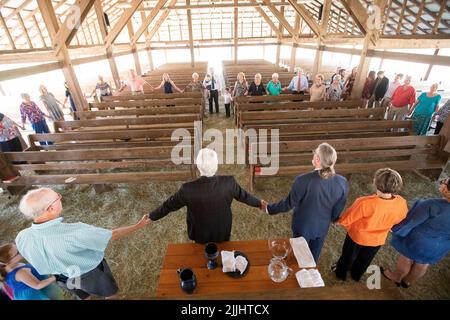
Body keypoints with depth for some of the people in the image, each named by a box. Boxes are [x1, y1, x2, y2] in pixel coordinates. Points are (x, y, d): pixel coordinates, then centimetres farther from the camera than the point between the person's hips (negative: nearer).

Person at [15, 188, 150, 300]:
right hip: (91, 274, -5)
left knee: (84, 296, 36)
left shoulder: (22, 238, -23)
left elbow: (40, 259, -3)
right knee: (111, 293, 26)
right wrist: (138, 225, -16)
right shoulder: (74, 231, -42)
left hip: (63, 277, 5)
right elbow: (113, 235, -30)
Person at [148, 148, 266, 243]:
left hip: (200, 234, 0)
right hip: (223, 232, 1)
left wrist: (151, 216, 4)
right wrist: (259, 203, 12)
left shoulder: (188, 189, -33)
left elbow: (169, 205, -16)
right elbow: (243, 195, -10)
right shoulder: (229, 182, -29)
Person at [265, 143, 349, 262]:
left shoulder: (303, 180, -33)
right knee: (314, 257, 29)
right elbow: (338, 209, -6)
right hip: (322, 227, 3)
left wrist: (270, 208, -4)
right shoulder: (342, 182, -20)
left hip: (303, 226, -3)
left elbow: (289, 203, -21)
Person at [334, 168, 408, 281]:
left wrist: (339, 220, -3)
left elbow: (345, 220, -26)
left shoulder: (364, 203, -42)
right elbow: (399, 221, -4)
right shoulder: (401, 203, -27)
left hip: (357, 236, -4)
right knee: (365, 260, 32)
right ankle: (356, 275, 57)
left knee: (348, 256, 26)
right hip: (378, 240, 4)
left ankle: (341, 273, 51)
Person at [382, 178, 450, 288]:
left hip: (418, 241, -5)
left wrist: (396, 228, -3)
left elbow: (409, 222, -22)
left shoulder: (432, 205, -35)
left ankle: (396, 277, 46)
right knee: (423, 264, 27)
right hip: (441, 247, 5)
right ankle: (407, 281, 51)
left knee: (406, 259, 22)